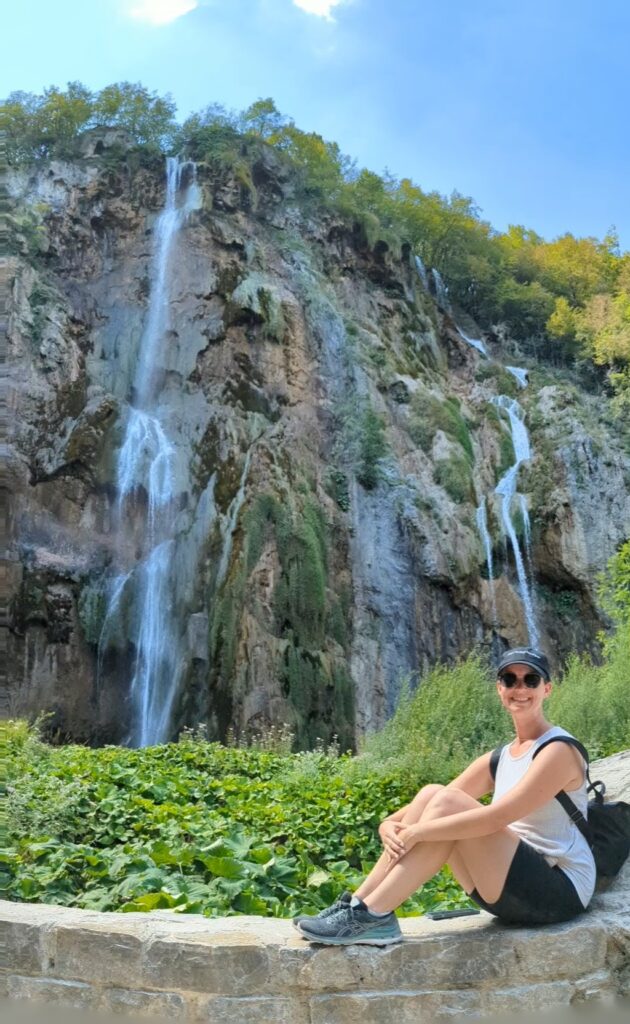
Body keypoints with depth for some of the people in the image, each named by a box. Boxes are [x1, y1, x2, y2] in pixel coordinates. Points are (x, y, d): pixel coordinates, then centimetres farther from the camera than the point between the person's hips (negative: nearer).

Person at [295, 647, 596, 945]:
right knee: (432, 794, -11)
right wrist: (389, 825, -15)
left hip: (561, 891, -7)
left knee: (447, 804, -24)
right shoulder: (498, 760, 11)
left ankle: (374, 916, -21)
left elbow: (496, 818, -26)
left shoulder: (558, 751, -12)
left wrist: (416, 832, -25)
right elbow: (435, 801, 5)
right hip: (516, 888, 7)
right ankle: (359, 905, -13)